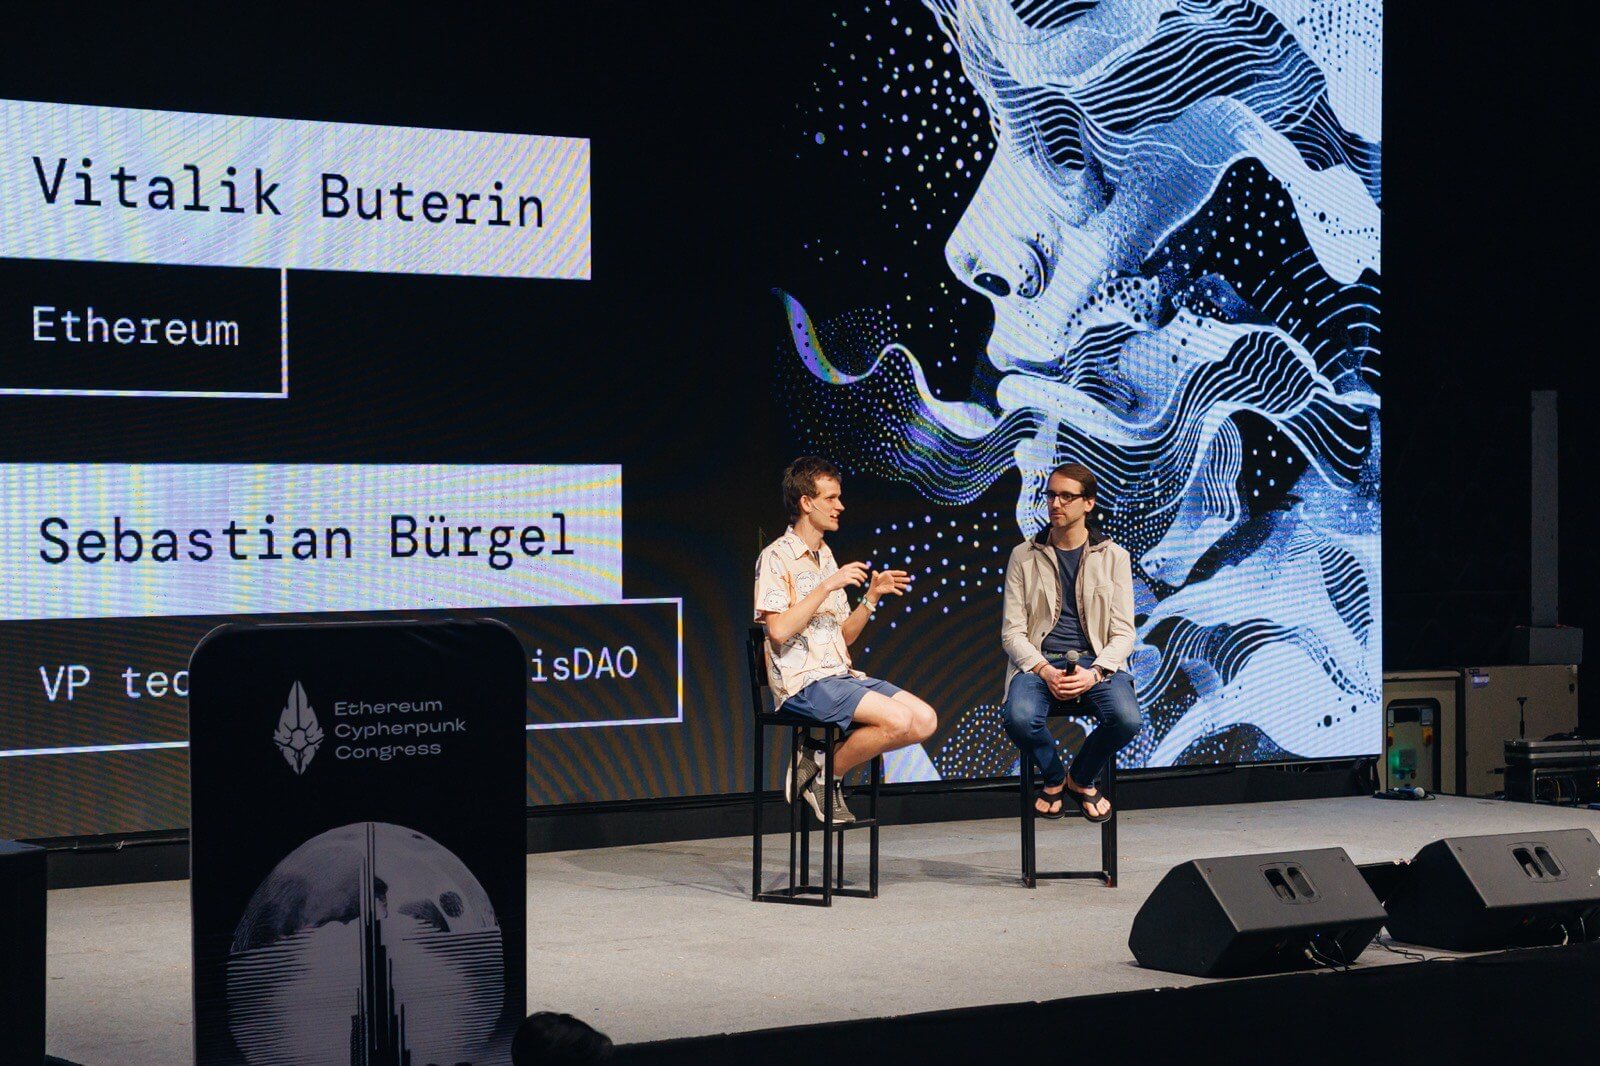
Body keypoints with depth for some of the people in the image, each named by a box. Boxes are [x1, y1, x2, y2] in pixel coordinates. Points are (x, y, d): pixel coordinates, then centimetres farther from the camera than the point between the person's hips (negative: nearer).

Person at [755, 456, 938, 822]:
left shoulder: (825, 556, 21)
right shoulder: (776, 557, -5)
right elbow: (779, 630, -18)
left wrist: (872, 596, 6)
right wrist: (827, 587, -16)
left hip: (841, 675, 8)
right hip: (803, 683, -8)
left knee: (925, 720, -10)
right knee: (898, 720, -26)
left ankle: (826, 758, -1)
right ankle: (823, 775, -6)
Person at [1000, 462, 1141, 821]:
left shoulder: (1113, 557, 8)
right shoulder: (1024, 556, 8)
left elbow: (1123, 632, 4)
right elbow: (1012, 631, 3)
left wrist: (1095, 673, -16)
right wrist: (1044, 671, -15)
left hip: (1097, 660, 0)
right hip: (1039, 660, 0)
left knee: (1126, 719, -31)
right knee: (1019, 718, -34)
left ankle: (1082, 778, 4)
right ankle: (1053, 777, 3)